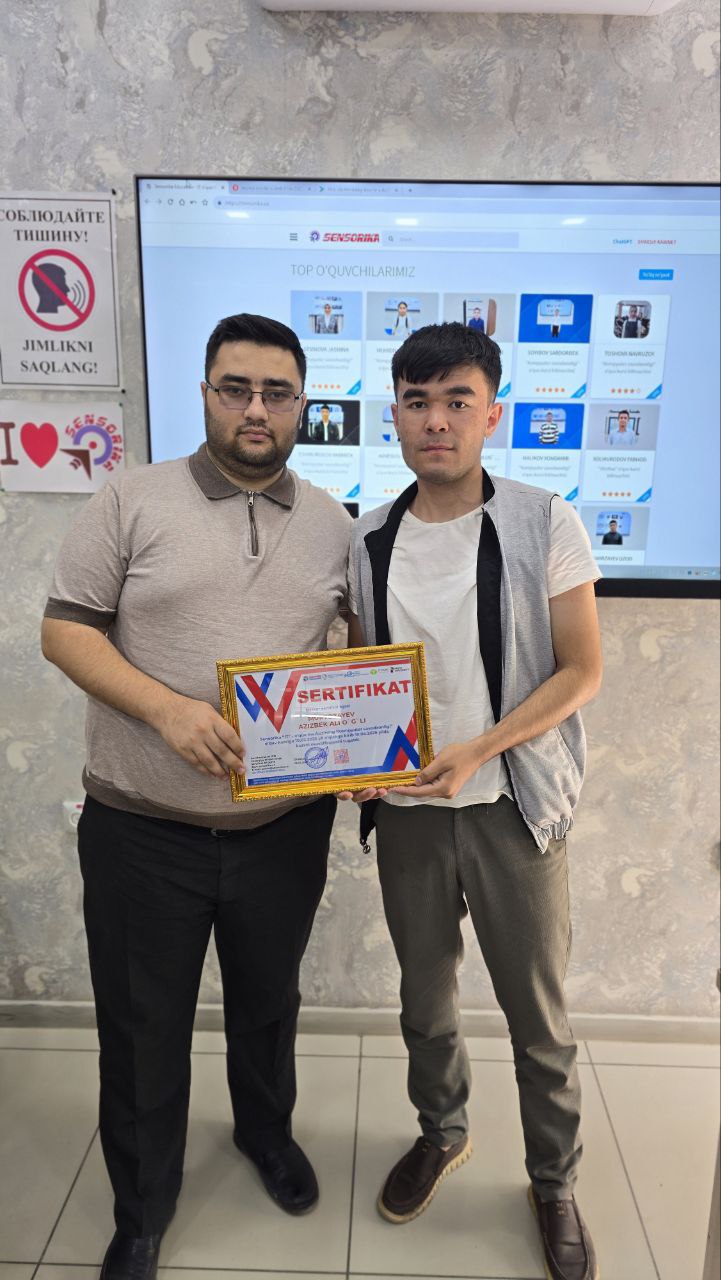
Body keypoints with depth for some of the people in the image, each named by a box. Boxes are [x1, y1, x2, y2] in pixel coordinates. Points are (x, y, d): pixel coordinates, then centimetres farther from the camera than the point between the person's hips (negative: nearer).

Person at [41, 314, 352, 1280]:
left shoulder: (334, 525, 4)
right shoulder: (132, 501, -5)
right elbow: (66, 629, -7)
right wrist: (167, 708, -22)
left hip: (285, 826, 3)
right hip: (143, 830, -2)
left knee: (268, 1003, 24)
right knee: (142, 1029, 14)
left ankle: (266, 1130, 54)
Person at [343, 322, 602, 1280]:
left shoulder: (544, 524, -9)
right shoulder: (370, 541, 2)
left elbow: (581, 672, -9)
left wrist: (477, 750, -20)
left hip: (511, 807, -3)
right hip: (406, 811, 3)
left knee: (538, 1012, 12)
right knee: (425, 997, 21)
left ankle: (554, 1182, 38)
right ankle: (442, 1133, 48)